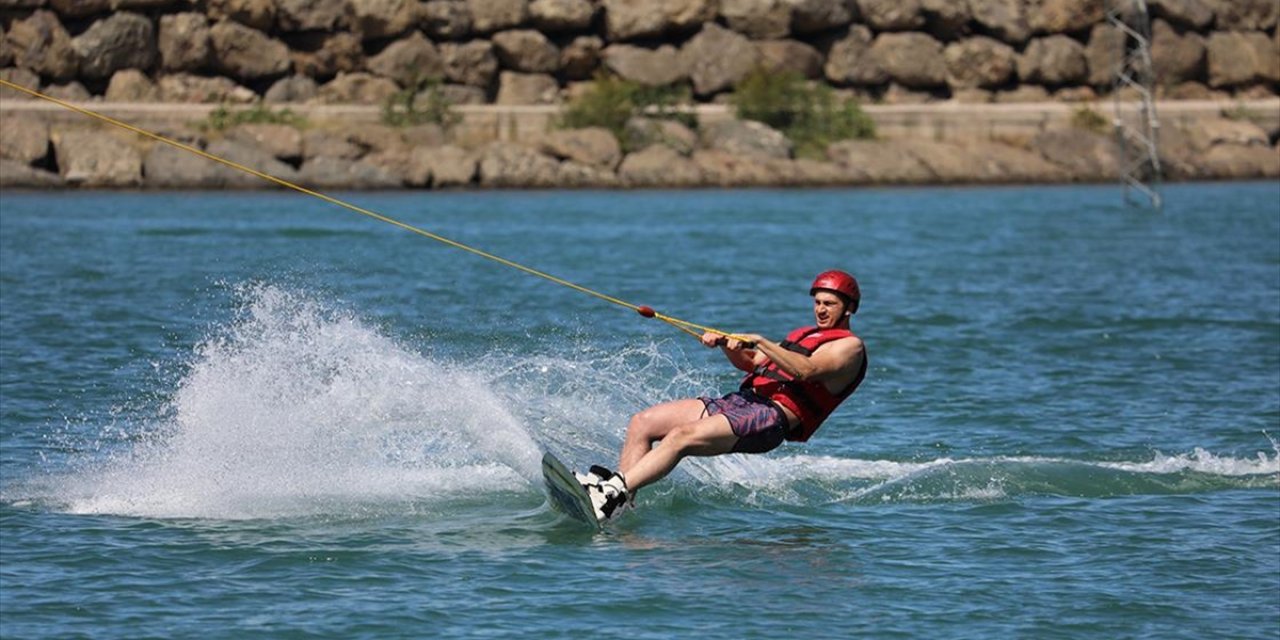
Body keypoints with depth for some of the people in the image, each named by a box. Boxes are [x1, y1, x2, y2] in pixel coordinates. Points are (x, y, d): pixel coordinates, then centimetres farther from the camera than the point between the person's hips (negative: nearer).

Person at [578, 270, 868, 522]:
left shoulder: (849, 346, 2)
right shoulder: (805, 334, 31)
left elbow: (806, 370, -17)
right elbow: (750, 363, 31)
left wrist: (761, 342, -20)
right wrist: (725, 343, 11)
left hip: (772, 416, -10)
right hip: (741, 400, 10)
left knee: (681, 436, -30)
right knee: (641, 423, -4)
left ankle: (616, 493, -42)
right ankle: (622, 493, -20)